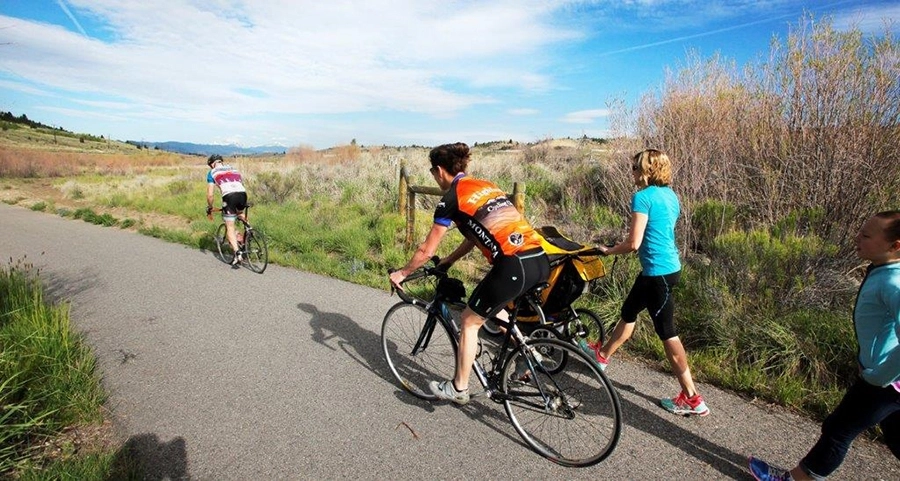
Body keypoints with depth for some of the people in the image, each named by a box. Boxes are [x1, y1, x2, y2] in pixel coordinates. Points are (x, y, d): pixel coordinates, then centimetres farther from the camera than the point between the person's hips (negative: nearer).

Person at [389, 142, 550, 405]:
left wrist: (401, 273, 22)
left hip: (514, 266, -8)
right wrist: (448, 261, 40)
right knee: (490, 308, 32)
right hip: (540, 260, 8)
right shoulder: (486, 186, 22)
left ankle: (458, 389, 27)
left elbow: (426, 251, 6)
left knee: (469, 322, 13)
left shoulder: (452, 198, 0)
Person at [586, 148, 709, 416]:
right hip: (669, 267, 10)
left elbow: (634, 243, -20)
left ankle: (692, 398, 12)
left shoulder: (643, 197, -17)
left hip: (658, 272, -10)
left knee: (667, 333, 1)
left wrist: (608, 251, -2)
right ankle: (602, 355, 42)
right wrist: (619, 247, 16)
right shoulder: (670, 195, 10)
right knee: (629, 311, 23)